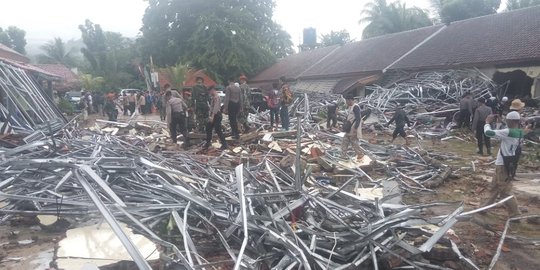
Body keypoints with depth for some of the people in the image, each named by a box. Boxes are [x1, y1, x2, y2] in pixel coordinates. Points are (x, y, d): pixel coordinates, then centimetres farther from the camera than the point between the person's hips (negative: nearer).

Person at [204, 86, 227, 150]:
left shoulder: (217, 98, -16)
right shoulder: (212, 98, 13)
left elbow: (216, 107, -23)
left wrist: (212, 116, -27)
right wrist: (210, 115, 13)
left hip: (216, 115, -10)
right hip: (212, 115, 10)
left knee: (218, 130, -7)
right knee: (208, 128, 15)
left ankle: (224, 144, 2)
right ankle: (208, 143, 27)